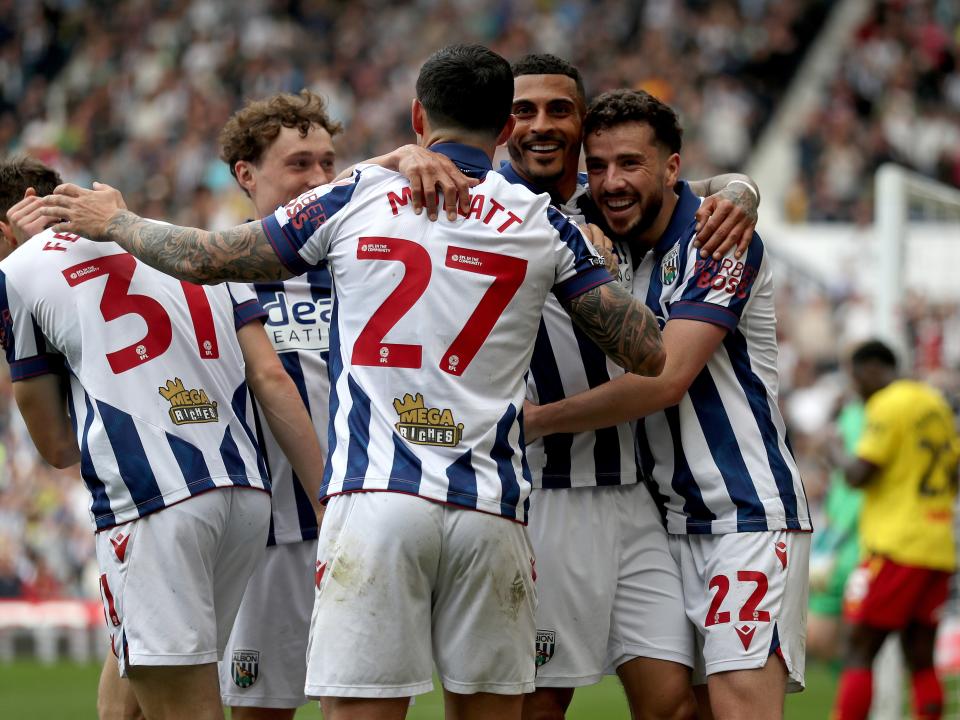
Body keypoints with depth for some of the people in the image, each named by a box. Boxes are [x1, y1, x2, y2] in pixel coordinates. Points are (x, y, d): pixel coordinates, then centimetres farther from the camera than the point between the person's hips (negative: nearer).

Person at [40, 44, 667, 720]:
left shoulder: (356, 198, 5)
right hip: (491, 506, 2)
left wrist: (114, 219, 31)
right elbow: (650, 353, 6)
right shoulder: (542, 223, 7)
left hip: (375, 497, -1)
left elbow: (203, 258, 13)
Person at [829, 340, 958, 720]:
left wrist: (837, 454, 4)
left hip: (895, 546, -8)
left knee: (859, 652, -5)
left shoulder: (887, 406, -8)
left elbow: (859, 474, -13)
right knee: (920, 658, 6)